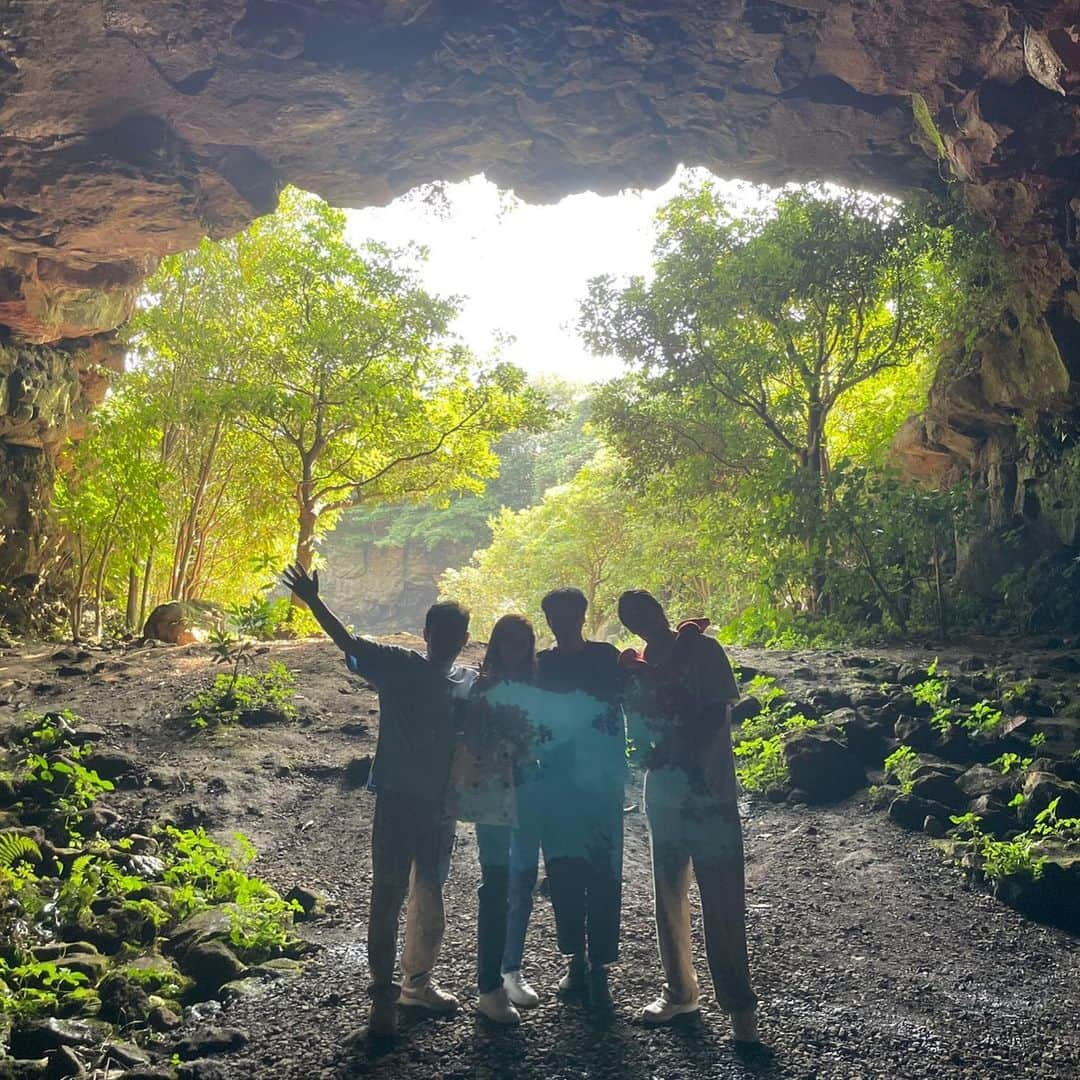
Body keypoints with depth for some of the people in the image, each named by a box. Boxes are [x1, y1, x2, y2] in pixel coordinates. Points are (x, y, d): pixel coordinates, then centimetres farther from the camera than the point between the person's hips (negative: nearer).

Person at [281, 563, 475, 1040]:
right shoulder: (398, 666, -5)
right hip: (397, 799, -4)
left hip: (441, 803, 4)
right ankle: (383, 993, 7)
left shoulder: (471, 682, 4)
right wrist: (313, 601, -20)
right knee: (388, 894, -2)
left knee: (429, 892, 16)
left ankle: (417, 982, 32)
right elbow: (348, 643, -9)